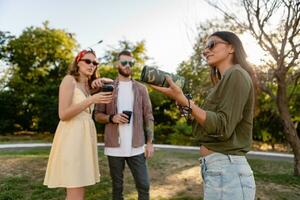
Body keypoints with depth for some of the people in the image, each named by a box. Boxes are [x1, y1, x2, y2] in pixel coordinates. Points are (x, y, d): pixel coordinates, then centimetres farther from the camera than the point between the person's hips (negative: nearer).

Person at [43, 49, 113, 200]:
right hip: (71, 137, -8)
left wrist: (99, 81, 3)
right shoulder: (69, 80, -5)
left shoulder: (87, 85, 16)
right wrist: (92, 100, -22)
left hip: (85, 136, 8)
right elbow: (63, 114, -15)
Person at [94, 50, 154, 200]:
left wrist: (150, 142, -1)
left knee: (143, 185, 4)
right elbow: (98, 115, 6)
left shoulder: (141, 89, 7)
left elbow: (148, 117, 5)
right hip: (114, 147, 0)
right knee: (117, 187, 12)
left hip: (136, 147, 1)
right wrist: (111, 118, -15)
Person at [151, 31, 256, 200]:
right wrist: (183, 100, 11)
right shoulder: (226, 80, 17)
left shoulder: (236, 74, -11)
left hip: (226, 170, -9)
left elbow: (222, 127, -20)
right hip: (218, 167, 9)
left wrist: (183, 100, -21)